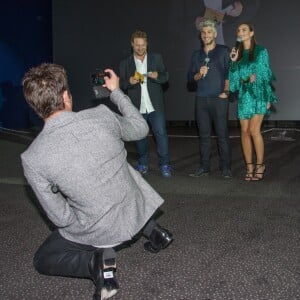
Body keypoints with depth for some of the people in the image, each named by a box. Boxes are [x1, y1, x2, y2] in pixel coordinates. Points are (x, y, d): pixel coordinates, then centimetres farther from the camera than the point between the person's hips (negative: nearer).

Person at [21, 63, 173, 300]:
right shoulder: (101, 115, -17)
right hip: (136, 211, 3)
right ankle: (152, 230, 23)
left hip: (100, 233, -3)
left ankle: (95, 261, -6)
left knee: (42, 260, 21)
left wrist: (84, 224, 8)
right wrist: (116, 91, 14)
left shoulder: (32, 158, -21)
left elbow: (61, 218, -13)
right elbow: (141, 129, 5)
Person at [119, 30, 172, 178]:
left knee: (161, 133, -6)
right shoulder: (125, 63, 6)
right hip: (136, 107, 1)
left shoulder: (156, 58, 7)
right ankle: (143, 164, 24)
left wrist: (157, 75, -15)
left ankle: (164, 165, 3)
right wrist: (129, 81, -19)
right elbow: (121, 84, 4)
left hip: (155, 105, -1)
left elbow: (166, 77, 8)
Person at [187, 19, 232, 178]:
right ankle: (204, 167, 13)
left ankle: (226, 168, 2)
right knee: (204, 134, 6)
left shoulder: (224, 51, 6)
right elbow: (190, 77, 14)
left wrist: (225, 91, -6)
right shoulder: (196, 55, 16)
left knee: (222, 134, -4)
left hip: (219, 99, -4)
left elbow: (229, 72, 1)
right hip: (201, 99, 4)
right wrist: (199, 74, -6)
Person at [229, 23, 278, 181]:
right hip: (244, 95, 4)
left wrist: (268, 97, -3)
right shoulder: (238, 53, 13)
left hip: (258, 94, -4)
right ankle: (249, 166, 7)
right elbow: (235, 77, 10)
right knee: (245, 131, 0)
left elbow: (265, 74, 2)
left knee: (254, 130, -15)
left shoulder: (261, 51, 3)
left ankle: (260, 165, -1)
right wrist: (234, 62, -3)